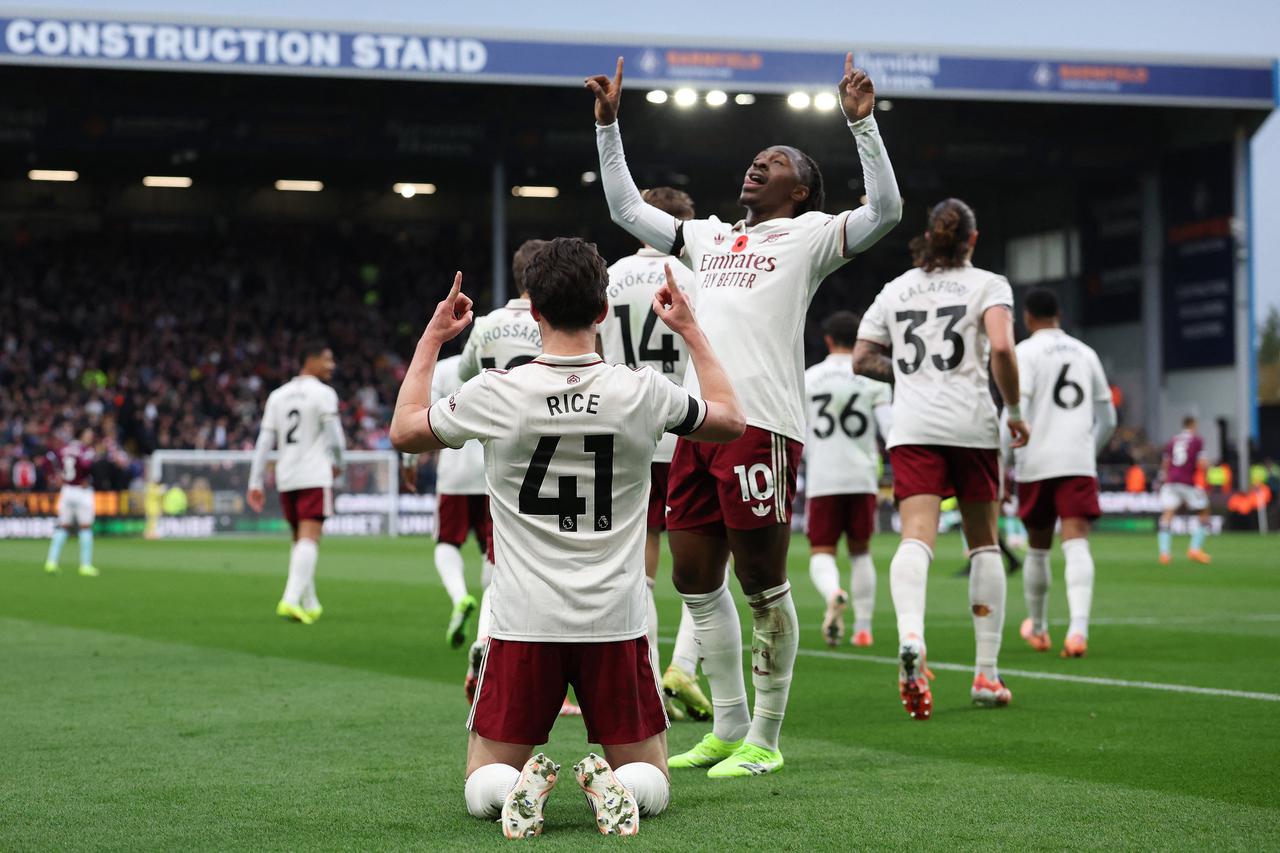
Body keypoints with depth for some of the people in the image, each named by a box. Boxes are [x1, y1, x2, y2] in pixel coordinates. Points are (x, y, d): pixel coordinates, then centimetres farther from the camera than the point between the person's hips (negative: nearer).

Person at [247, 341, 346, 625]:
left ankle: (309, 604, 22)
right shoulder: (323, 394, -5)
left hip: (285, 478, 6)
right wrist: (337, 463, 11)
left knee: (300, 540, 17)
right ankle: (291, 599, -26)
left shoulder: (277, 396, 13)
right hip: (315, 476, -6)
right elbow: (335, 437, -9)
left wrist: (255, 484, 9)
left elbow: (264, 442, 9)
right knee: (309, 539, -11)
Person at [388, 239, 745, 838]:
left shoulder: (495, 394, -8)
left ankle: (521, 785, -19)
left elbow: (403, 430, 12)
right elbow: (730, 420, 16)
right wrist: (691, 330, 25)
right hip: (616, 625, 1)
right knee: (651, 783, 16)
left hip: (523, 628, 0)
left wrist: (431, 338, 21)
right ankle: (614, 786, -17)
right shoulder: (643, 393, -6)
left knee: (481, 788, 15)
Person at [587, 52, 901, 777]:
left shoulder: (810, 235, 7)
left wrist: (861, 123, -14)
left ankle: (765, 739, 5)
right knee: (696, 580, 10)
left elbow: (886, 209, -8)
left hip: (762, 424, -7)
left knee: (763, 583, -3)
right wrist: (609, 124, 29)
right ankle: (728, 727, 22)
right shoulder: (709, 237, 25)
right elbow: (627, 208, 34)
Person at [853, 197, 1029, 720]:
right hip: (971, 424, -1)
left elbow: (861, 359, 15)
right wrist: (1014, 410, -1)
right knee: (983, 543, 11)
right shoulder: (987, 285, 4)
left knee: (915, 538, -12)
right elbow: (1001, 347, -12)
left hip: (912, 427, 2)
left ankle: (910, 637, -42)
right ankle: (986, 674, 11)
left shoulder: (896, 289, 15)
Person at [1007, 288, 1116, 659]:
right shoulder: (1085, 353, 15)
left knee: (1038, 549, 14)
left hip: (1036, 465, -2)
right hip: (1080, 463, 2)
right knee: (1077, 545, -10)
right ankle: (1078, 628, -31)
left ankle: (1038, 629, 30)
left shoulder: (1026, 352, 0)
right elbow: (1108, 420, 20)